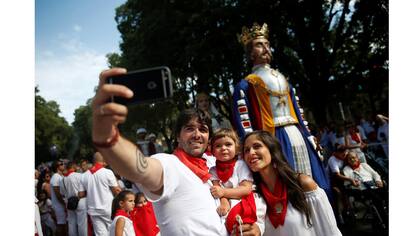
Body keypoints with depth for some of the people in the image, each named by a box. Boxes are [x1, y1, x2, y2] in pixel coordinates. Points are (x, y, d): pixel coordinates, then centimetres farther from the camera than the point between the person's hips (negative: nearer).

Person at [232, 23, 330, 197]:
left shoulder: (282, 78, 21)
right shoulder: (245, 85, 1)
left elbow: (297, 111, 21)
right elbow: (243, 123, -7)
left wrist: (309, 138, 15)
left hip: (297, 135, 6)